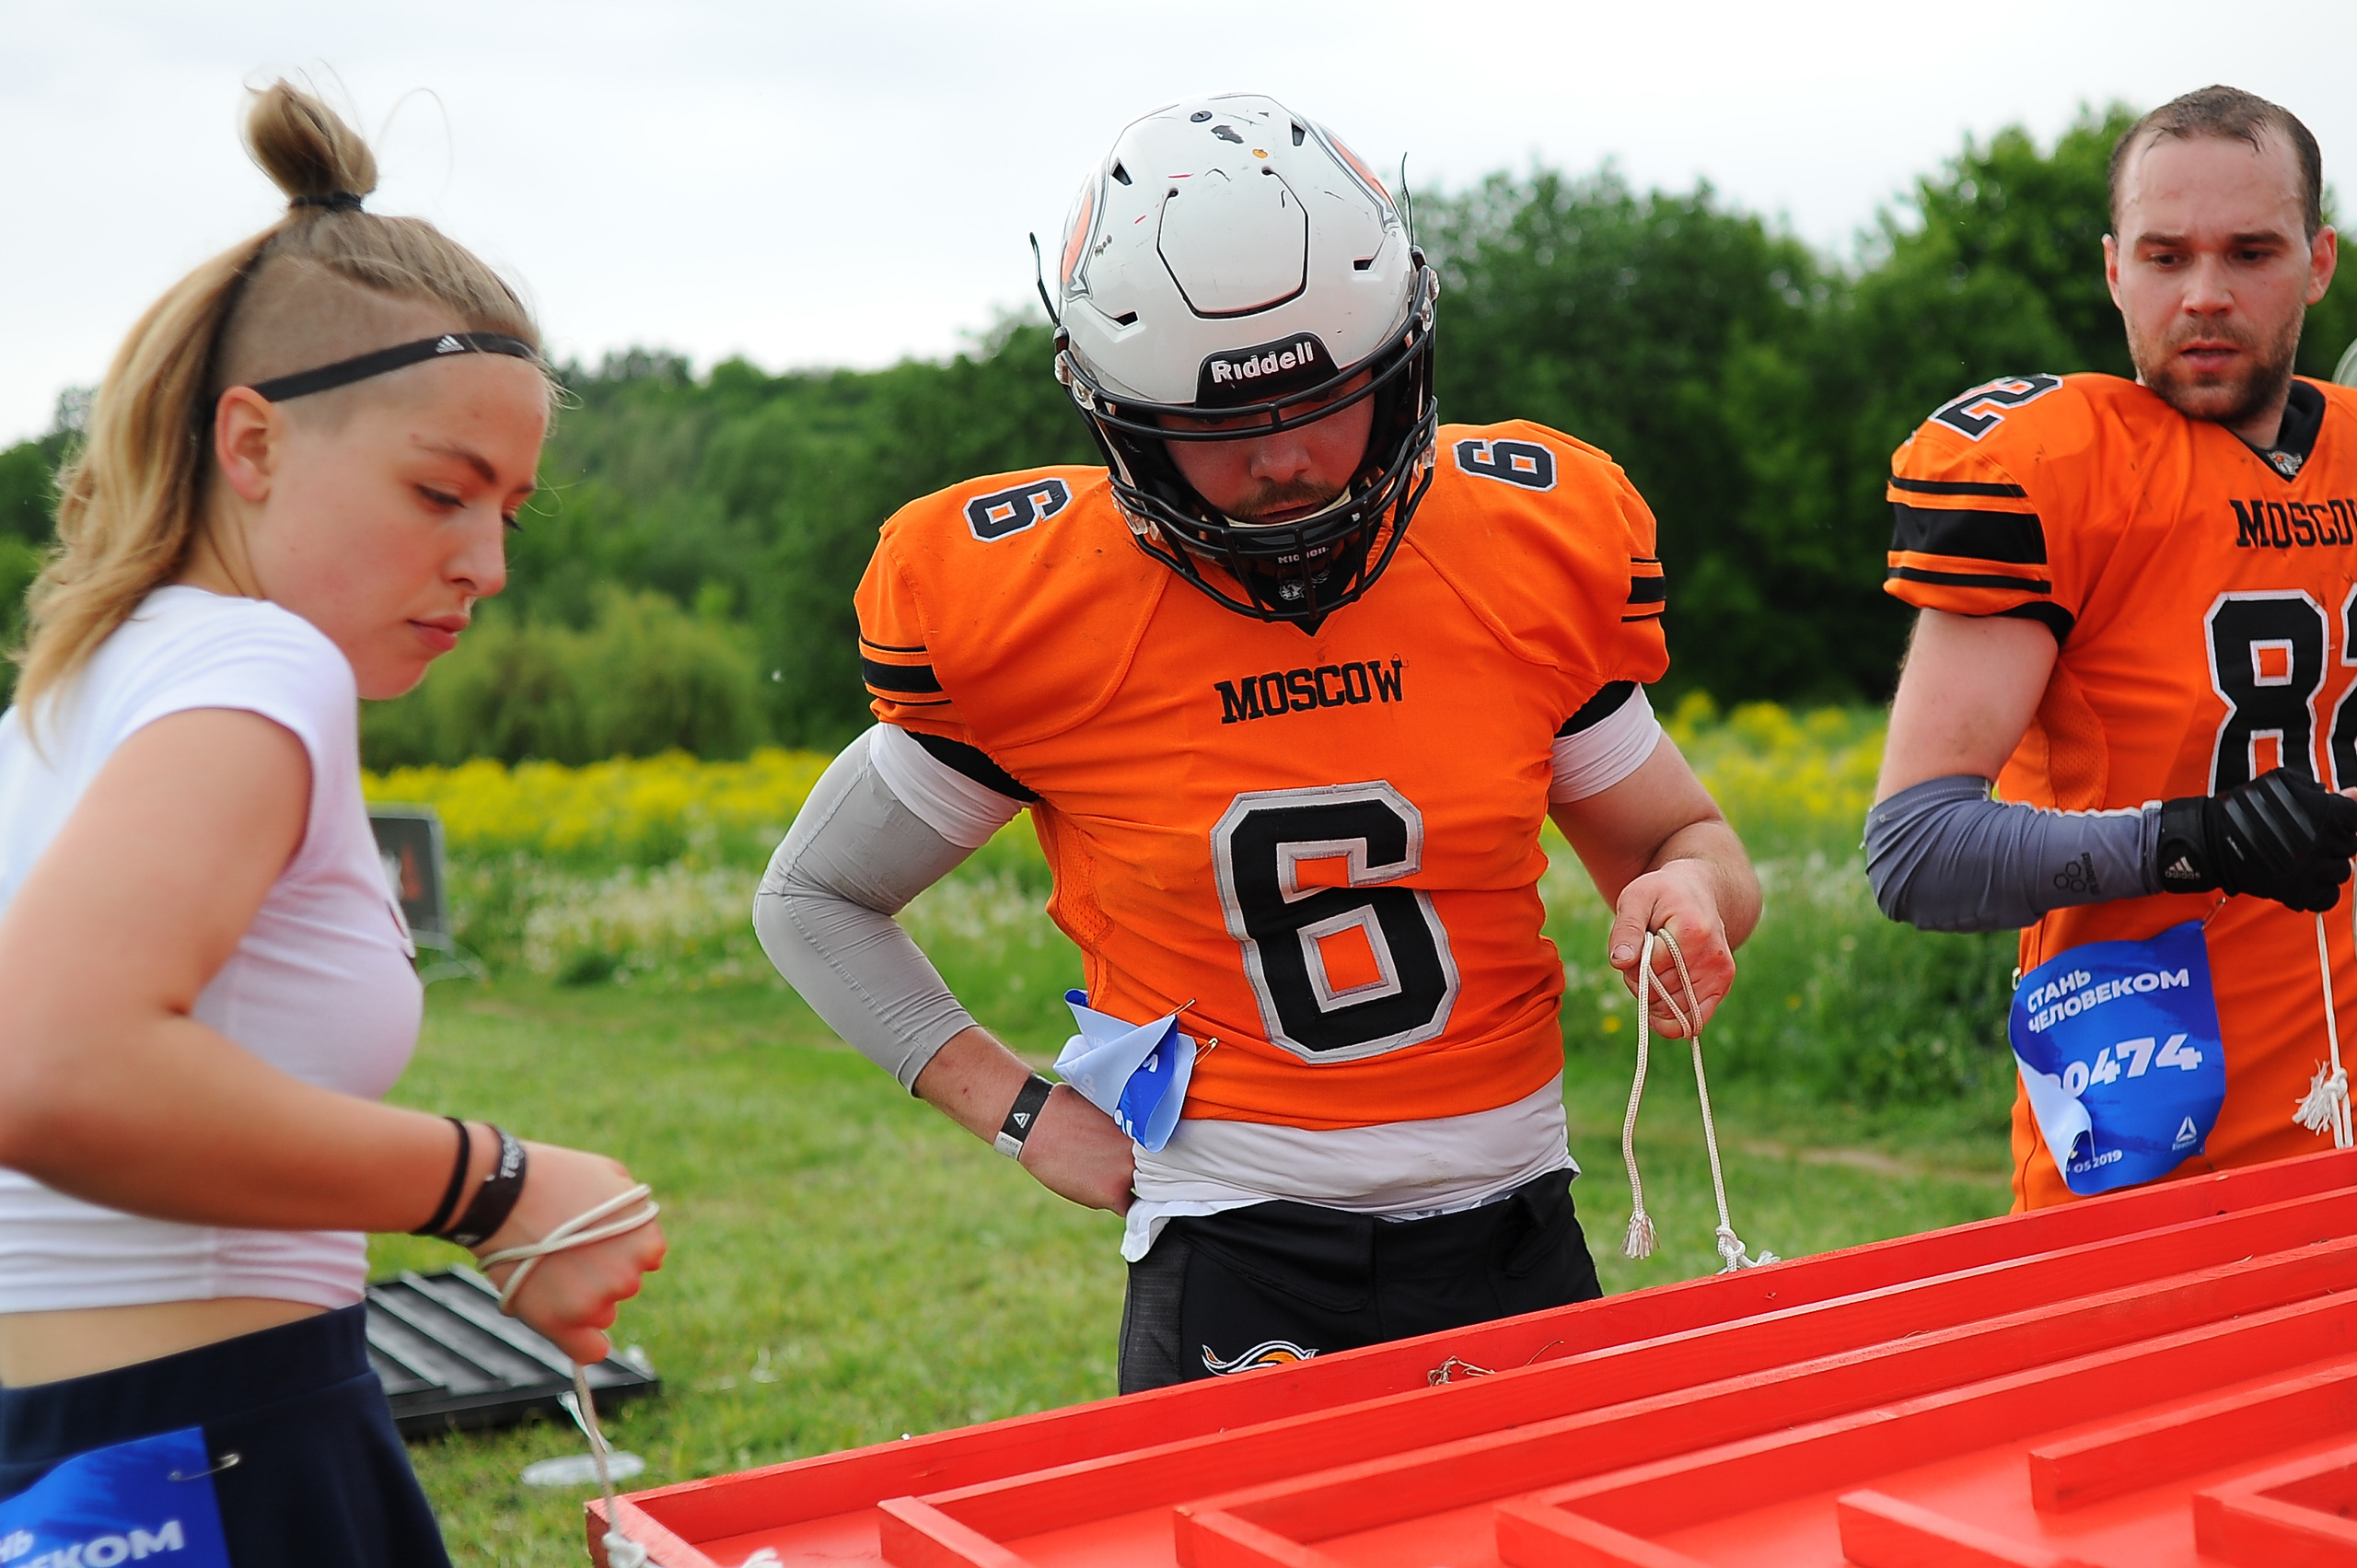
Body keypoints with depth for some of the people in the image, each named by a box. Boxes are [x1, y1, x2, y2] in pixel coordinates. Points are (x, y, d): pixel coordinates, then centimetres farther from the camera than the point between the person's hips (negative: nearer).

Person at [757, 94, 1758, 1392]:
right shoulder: (1018, 612, -10)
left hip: (1516, 1239, 3)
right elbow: (812, 902, 5)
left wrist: (1689, 895, -15)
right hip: (1236, 1265, -2)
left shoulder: (1532, 549, -5)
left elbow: (1684, 840, 10)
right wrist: (1020, 1111, -6)